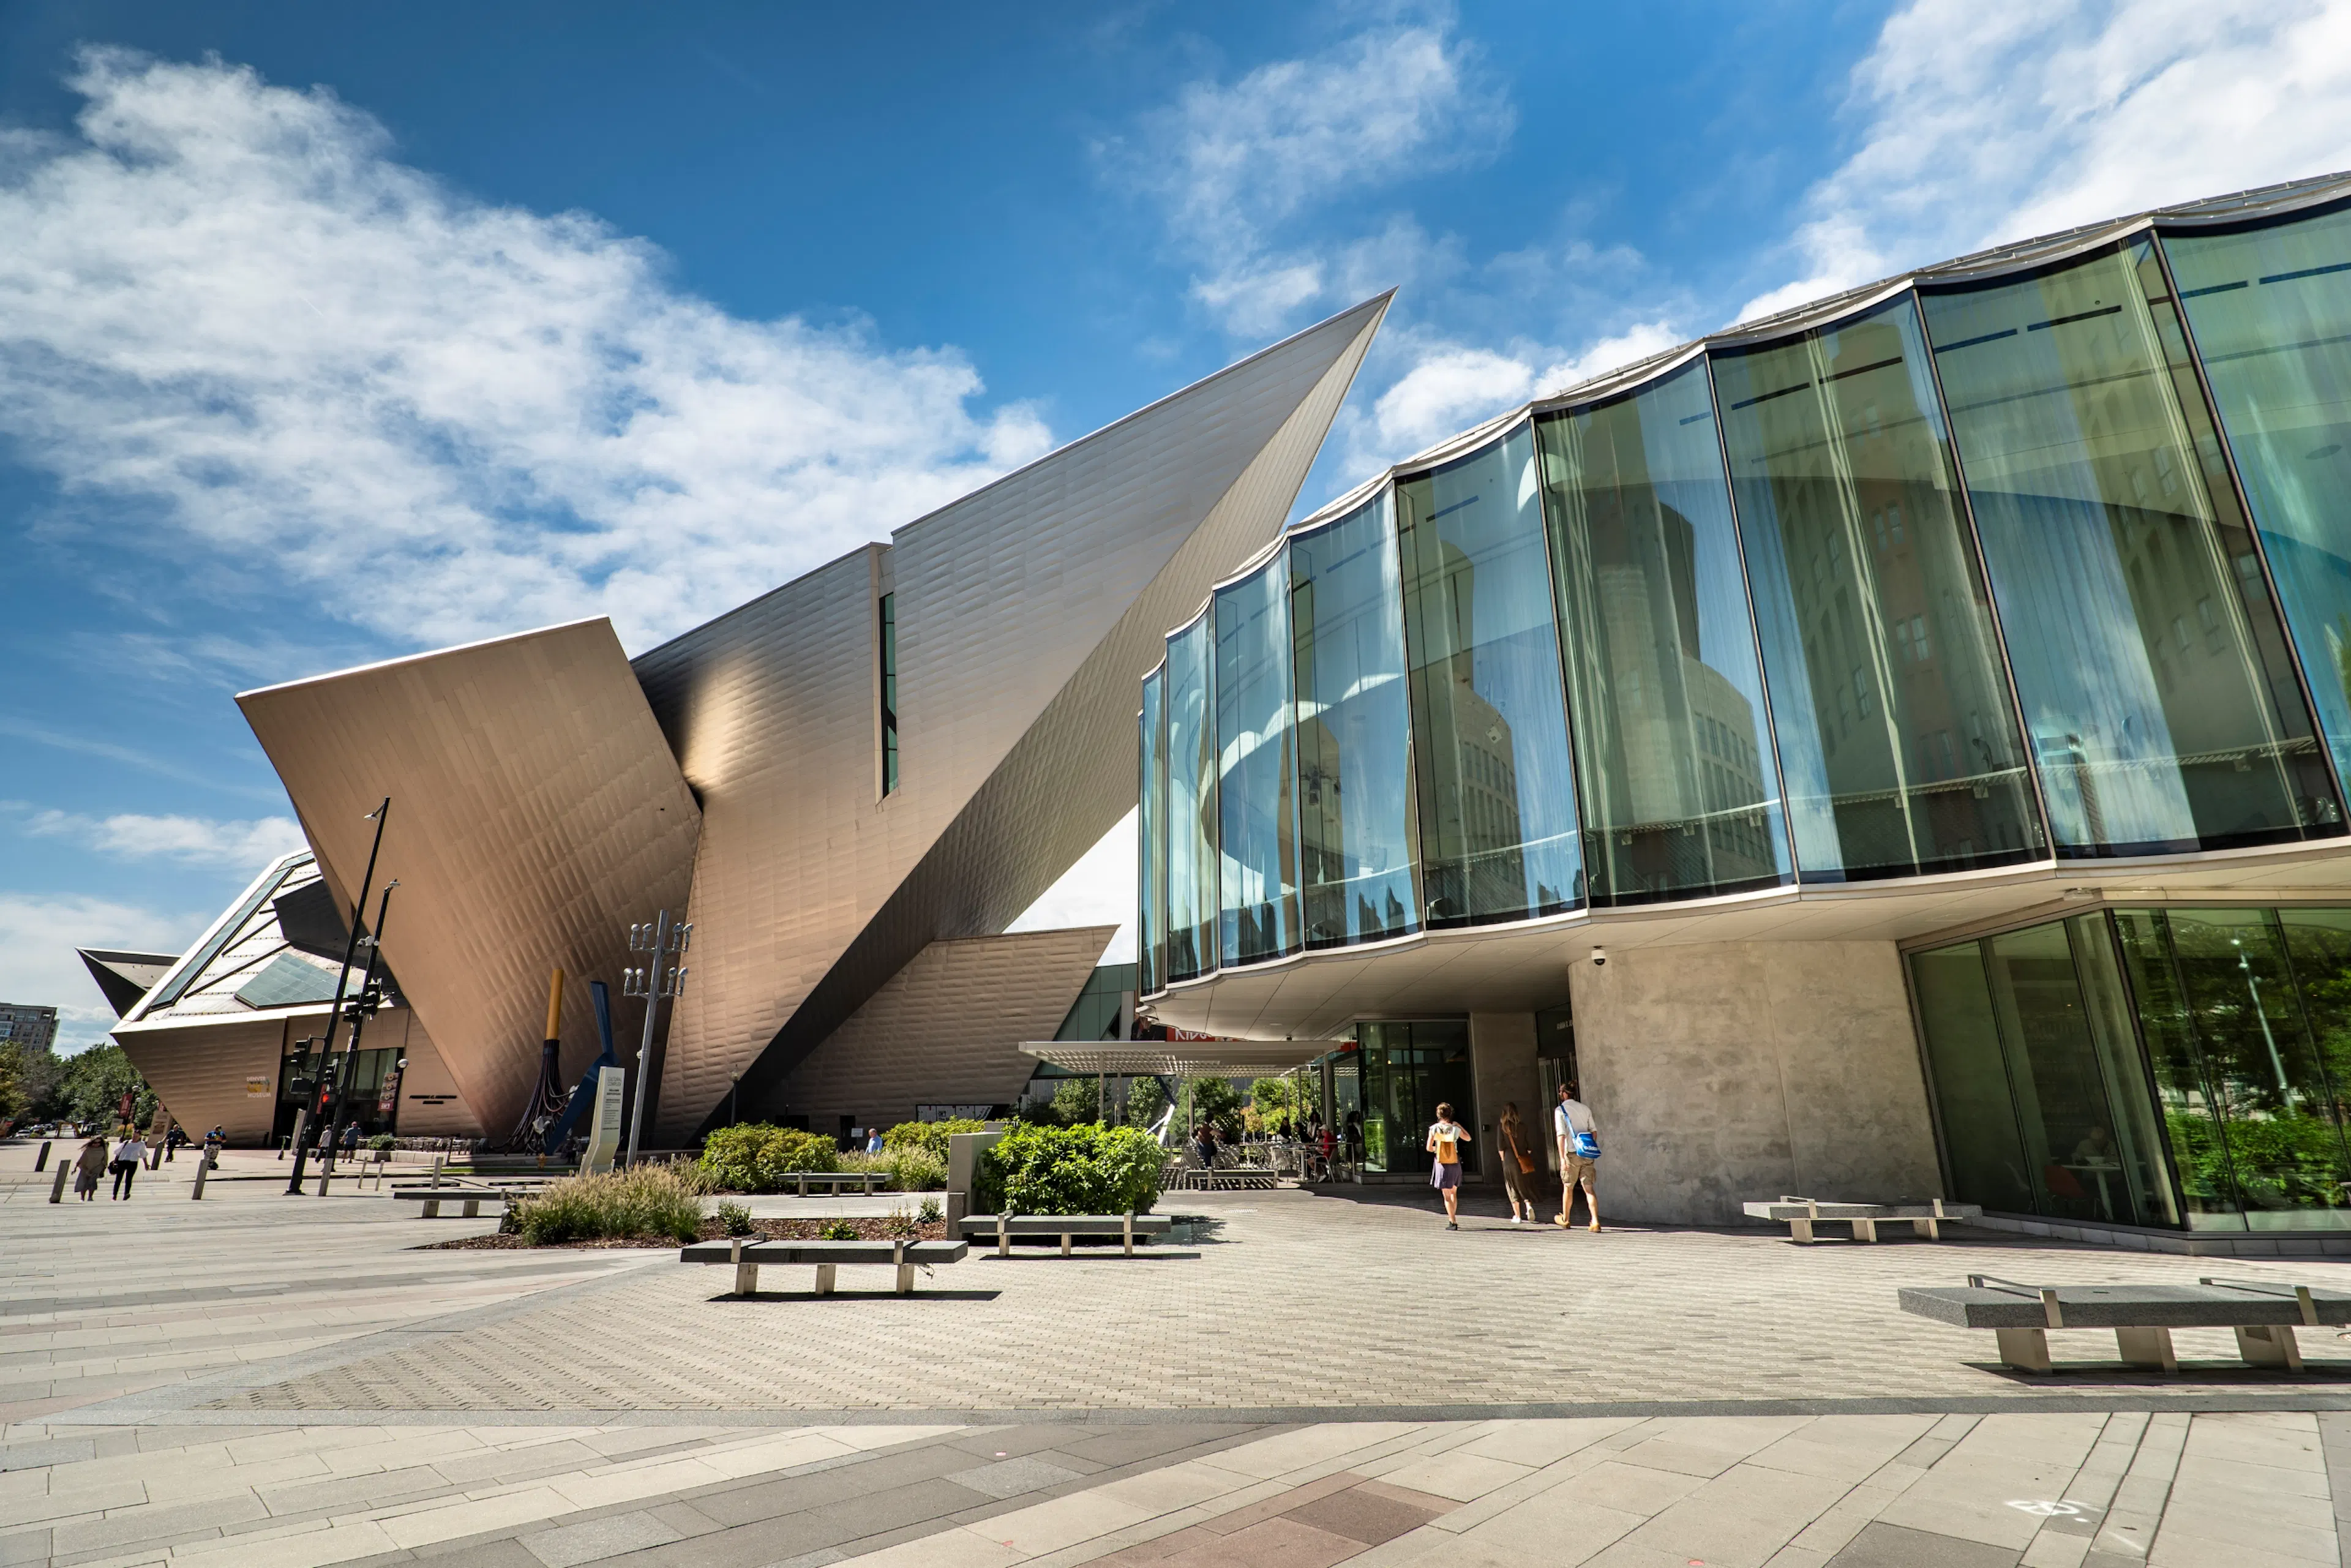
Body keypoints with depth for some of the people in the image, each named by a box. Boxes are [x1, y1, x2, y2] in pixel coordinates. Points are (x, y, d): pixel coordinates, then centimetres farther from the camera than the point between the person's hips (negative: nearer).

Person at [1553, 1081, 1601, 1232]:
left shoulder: (1560, 1110, -7)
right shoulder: (1585, 1108, 6)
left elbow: (1561, 1135, -14)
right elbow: (1594, 1131, 8)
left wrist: (1562, 1157, -15)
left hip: (1571, 1153, -3)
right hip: (1587, 1154, 3)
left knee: (1568, 1187, 14)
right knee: (1589, 1188, 3)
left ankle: (1565, 1219, 29)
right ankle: (1595, 1221, -8)